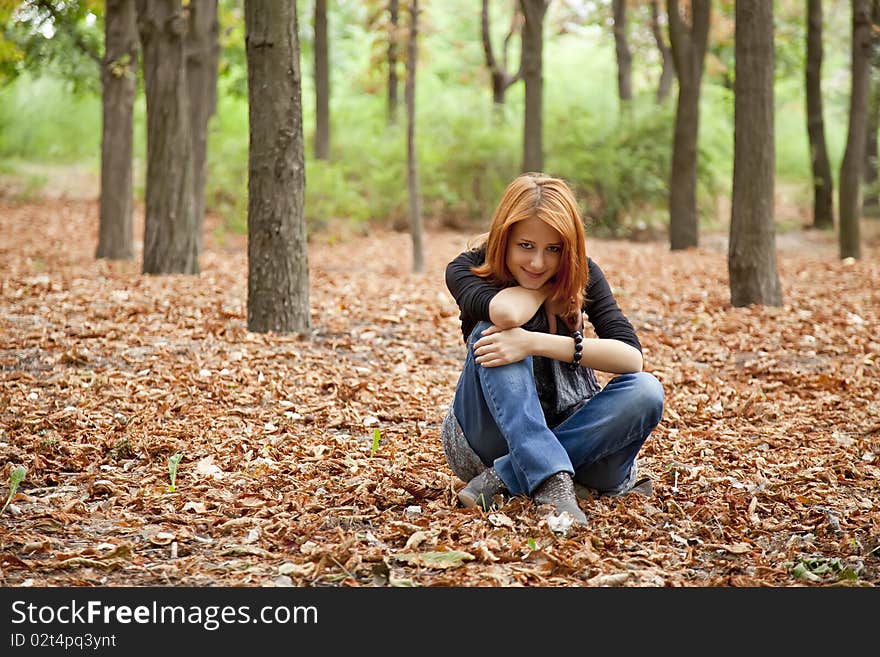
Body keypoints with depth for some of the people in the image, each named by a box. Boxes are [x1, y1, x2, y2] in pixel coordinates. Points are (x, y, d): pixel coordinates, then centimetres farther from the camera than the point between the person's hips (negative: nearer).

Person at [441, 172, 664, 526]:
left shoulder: (582, 275, -5)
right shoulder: (467, 269, -9)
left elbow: (632, 357, -20)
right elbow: (506, 312, -34)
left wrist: (537, 343, -31)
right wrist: (546, 283, -13)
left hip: (566, 429, 2)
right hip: (489, 439, -2)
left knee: (646, 391, -26)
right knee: (494, 332, -28)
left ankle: (504, 477, -32)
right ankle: (552, 482, -43)